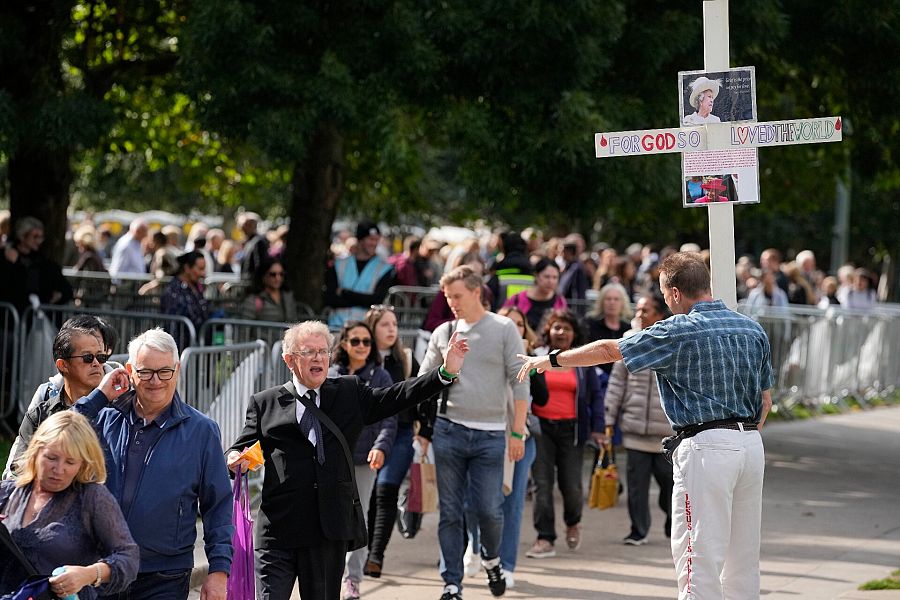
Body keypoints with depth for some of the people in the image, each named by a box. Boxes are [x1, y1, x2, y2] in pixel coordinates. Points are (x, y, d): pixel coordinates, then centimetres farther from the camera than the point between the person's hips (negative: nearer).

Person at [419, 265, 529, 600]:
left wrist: (518, 432, -3)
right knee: (451, 512, 2)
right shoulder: (443, 333, 8)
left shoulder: (504, 330, 1)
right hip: (448, 431, 2)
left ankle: (491, 558, 26)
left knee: (489, 509, -5)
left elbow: (519, 383, 1)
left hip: (490, 434, -2)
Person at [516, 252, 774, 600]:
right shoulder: (753, 329, 11)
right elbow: (765, 399, 15)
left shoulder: (680, 332, -9)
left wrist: (552, 359, 11)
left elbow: (608, 350, -1)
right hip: (752, 444, 7)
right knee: (743, 558, 12)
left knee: (699, 558, -5)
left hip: (706, 446, -7)